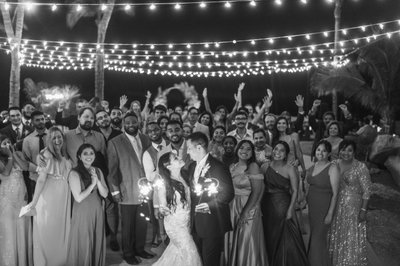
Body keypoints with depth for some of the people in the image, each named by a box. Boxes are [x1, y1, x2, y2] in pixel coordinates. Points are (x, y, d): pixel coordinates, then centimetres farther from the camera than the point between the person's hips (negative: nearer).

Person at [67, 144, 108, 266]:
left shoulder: (98, 171, 5)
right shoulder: (74, 173, -12)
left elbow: (105, 194, 0)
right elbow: (78, 198, -16)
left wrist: (97, 181, -14)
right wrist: (92, 184, -14)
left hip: (97, 212, 5)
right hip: (82, 213, -5)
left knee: (98, 243, 13)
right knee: (84, 245, 5)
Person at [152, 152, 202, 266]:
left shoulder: (184, 177, -3)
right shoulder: (163, 183, -17)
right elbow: (163, 206, -12)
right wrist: (163, 210, -34)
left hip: (187, 222, 5)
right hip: (175, 224, -5)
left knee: (176, 250, 20)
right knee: (189, 252, 1)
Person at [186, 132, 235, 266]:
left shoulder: (218, 167, -14)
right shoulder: (192, 166, 11)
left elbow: (228, 193, -15)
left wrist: (210, 205, -24)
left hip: (212, 223, -7)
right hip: (196, 224, 7)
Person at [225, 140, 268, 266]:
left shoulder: (253, 167, -9)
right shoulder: (232, 167, 9)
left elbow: (256, 192, -13)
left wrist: (245, 212, -17)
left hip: (249, 209, -6)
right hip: (231, 208, 6)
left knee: (247, 242, 1)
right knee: (232, 242, 13)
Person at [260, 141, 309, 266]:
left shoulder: (289, 169, -7)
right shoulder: (265, 166, 2)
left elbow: (295, 191, -8)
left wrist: (290, 209, -16)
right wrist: (260, 206, -3)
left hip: (283, 206, -3)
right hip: (267, 206, 3)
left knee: (286, 239, -1)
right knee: (270, 238, 13)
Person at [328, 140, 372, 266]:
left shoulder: (360, 167, -14)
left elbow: (366, 190, -11)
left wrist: (363, 210, -14)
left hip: (353, 206, -4)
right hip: (336, 205, 5)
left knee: (352, 236, 6)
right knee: (336, 235, 16)